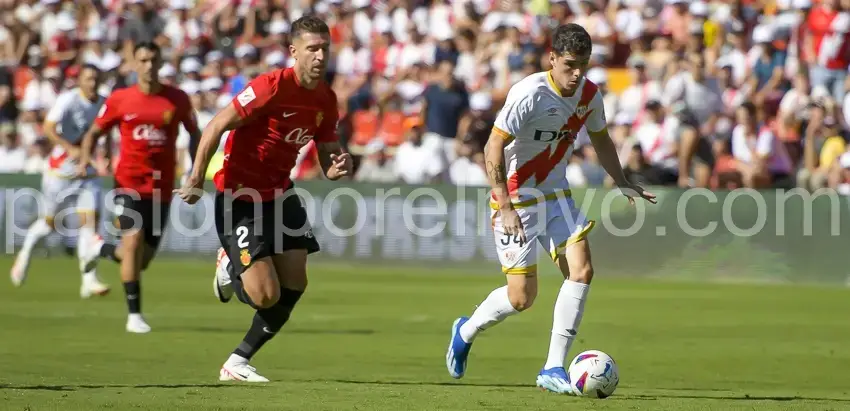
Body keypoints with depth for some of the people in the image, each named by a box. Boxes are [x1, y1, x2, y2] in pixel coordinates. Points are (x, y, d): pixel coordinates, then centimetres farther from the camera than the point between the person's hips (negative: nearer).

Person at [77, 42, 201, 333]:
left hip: (162, 187, 2)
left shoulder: (178, 99, 1)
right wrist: (85, 157, -9)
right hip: (129, 182, -2)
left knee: (142, 260, 5)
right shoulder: (119, 99, -1)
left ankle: (104, 249, 39)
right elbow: (94, 132, 9)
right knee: (134, 240, -20)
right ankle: (134, 314, -9)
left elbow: (194, 134, 14)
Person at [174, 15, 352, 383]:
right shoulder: (272, 87, -21)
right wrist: (196, 179, -20)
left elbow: (327, 153, 10)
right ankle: (229, 268, 23)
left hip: (279, 193, 8)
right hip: (239, 196, -8)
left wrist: (337, 167, -14)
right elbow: (216, 126, -19)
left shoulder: (325, 100, 1)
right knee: (266, 295, -13)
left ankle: (237, 363, 16)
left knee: (294, 286, 1)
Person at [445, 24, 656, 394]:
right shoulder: (528, 95, -22)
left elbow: (600, 140, 18)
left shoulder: (589, 95, -1)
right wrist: (505, 207, -27)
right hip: (515, 199, -6)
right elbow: (493, 148, -22)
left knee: (582, 270, -12)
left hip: (556, 194, 6)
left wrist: (622, 184, 9)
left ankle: (553, 369, -5)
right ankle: (465, 332, 25)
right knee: (522, 297, -6)